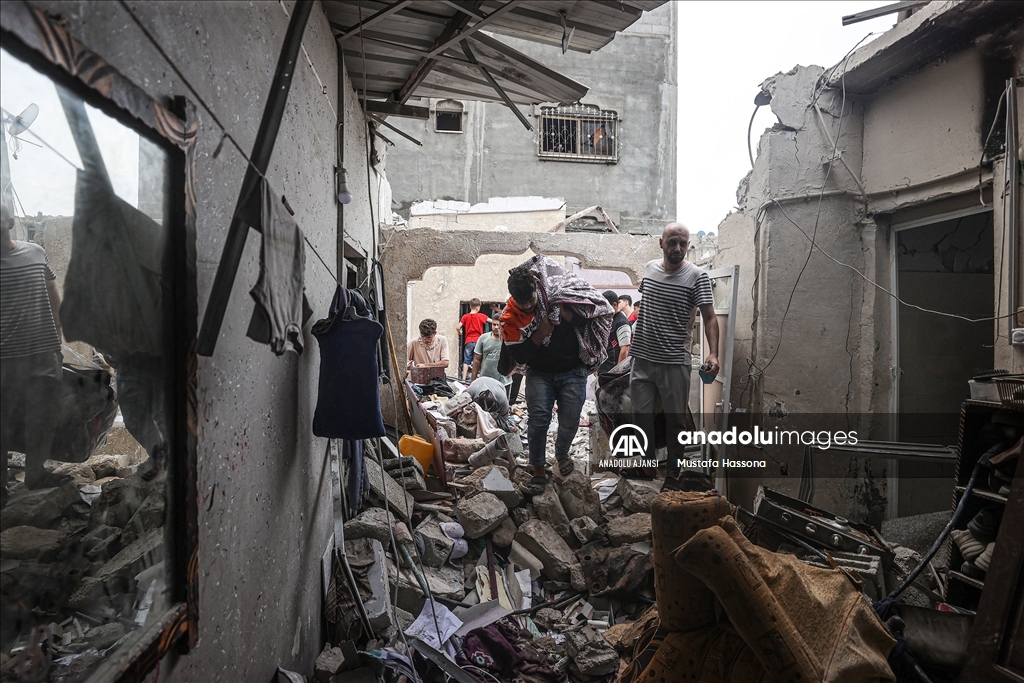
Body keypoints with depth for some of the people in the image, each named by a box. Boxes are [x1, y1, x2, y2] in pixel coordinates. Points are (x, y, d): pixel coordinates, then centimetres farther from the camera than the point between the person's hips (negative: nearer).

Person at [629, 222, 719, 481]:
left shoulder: (698, 276, -8)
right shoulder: (649, 267, 6)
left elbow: (709, 317, -12)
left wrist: (713, 354, -26)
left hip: (675, 362, -4)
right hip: (642, 358, 4)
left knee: (675, 419, 8)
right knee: (641, 415, 10)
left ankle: (674, 470, 24)